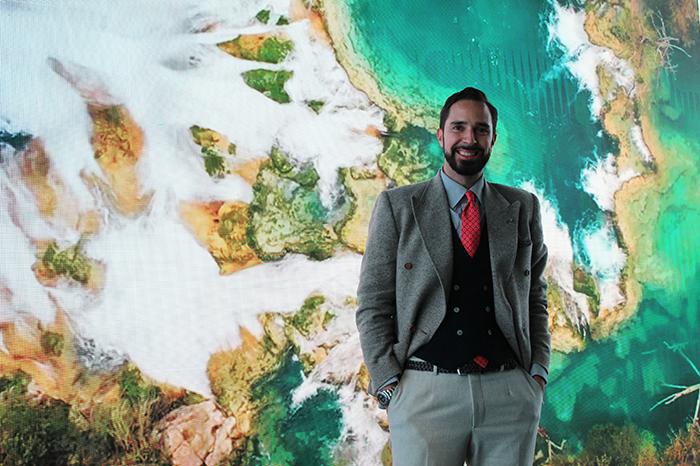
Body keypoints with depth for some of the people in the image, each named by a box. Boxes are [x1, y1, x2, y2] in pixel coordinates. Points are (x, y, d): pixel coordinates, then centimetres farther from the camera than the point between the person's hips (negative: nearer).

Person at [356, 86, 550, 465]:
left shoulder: (523, 207, 10)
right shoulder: (397, 206, 3)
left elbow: (535, 296, 15)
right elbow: (372, 304, 1)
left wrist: (538, 371, 4)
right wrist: (389, 385, -6)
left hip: (510, 393, 2)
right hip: (426, 391, -2)